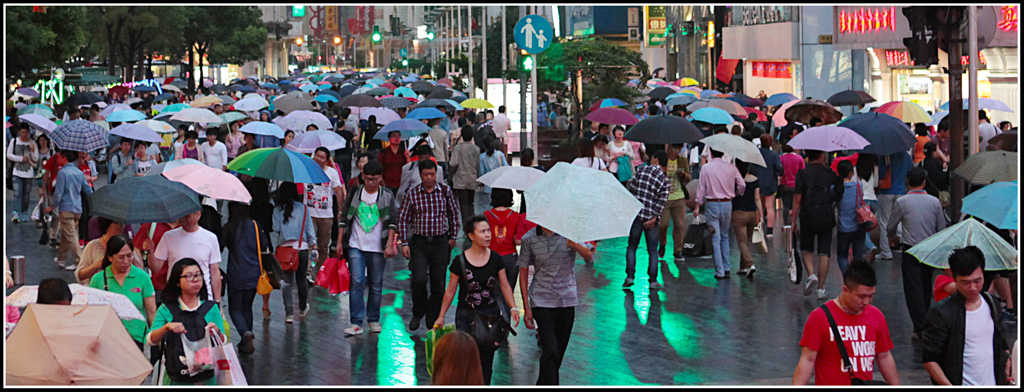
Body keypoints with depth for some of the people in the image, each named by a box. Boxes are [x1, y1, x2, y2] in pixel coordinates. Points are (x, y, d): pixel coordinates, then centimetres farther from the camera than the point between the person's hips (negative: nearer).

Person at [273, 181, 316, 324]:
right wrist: (314, 247, 12)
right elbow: (310, 230, 4)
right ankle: (302, 308, 34)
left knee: (287, 281, 2)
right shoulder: (303, 208, 2)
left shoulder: (278, 209, -1)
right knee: (301, 279, 16)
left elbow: (276, 228, -7)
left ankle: (289, 312, -8)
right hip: (302, 247, 1)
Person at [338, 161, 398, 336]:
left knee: (376, 285, 6)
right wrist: (339, 241, 5)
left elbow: (392, 222, 1)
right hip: (356, 246, 0)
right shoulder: (355, 193, 5)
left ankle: (374, 320, 21)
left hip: (377, 248, 0)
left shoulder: (387, 196, 3)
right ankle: (356, 323, -11)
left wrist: (389, 244, -7)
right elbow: (344, 218, 9)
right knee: (357, 282, -11)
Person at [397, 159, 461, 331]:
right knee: (419, 280, -15)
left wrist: (453, 237, 14)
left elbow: (454, 214, 14)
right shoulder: (413, 194, -2)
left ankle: (433, 319, 19)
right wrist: (404, 243, -2)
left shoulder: (445, 191, 1)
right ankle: (418, 314, 10)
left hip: (440, 242, 1)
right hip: (419, 242, -1)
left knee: (439, 283, 3)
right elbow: (403, 219, 3)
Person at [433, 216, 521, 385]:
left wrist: (513, 308, -7)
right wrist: (441, 317, 4)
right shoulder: (460, 261, -7)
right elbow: (450, 291, 1)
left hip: (491, 314, 2)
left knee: (486, 359, 5)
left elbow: (505, 286, 7)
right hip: (466, 314, -2)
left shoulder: (495, 259, 0)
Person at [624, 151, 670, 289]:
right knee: (652, 250, 10)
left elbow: (631, 187, -2)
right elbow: (662, 201, -10)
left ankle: (629, 276, 1)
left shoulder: (642, 170, -3)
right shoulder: (665, 181, 0)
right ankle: (653, 280, 7)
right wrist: (654, 218, -14)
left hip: (635, 214, 0)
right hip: (651, 218, 0)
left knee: (632, 247, 10)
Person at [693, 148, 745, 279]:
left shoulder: (706, 168, -6)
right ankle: (726, 268, 15)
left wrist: (698, 206, 3)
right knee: (725, 236, 17)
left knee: (715, 238, 1)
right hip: (727, 204, 2)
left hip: (712, 204, -2)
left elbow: (701, 187, -4)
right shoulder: (731, 168, -1)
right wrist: (735, 195, 18)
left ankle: (720, 272, -2)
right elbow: (742, 185, -1)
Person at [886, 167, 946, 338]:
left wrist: (892, 239, 23)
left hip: (910, 250, -4)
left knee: (913, 288, -2)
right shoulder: (934, 202, 1)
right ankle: (924, 321, 26)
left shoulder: (902, 202, -9)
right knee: (926, 287, 17)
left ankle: (920, 326, -8)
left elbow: (890, 227, 0)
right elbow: (942, 228, 8)